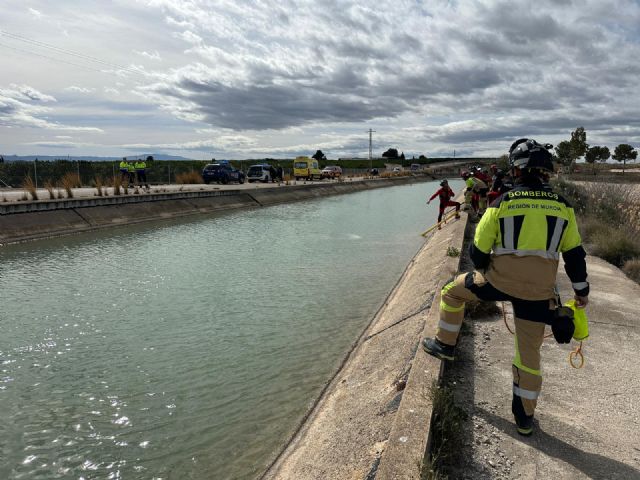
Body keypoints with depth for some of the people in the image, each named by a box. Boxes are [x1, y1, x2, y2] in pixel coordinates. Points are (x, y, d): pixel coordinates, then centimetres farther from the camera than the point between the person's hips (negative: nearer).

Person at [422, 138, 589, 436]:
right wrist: (581, 289, 21)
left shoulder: (502, 204, -7)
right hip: (540, 291, 4)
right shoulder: (562, 207, 3)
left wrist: (485, 272, 19)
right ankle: (525, 417, 27)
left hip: (500, 281, -3)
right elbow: (575, 253, 9)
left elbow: (478, 250, -2)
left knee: (452, 291, 22)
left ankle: (445, 345, 32)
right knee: (529, 352, 15)